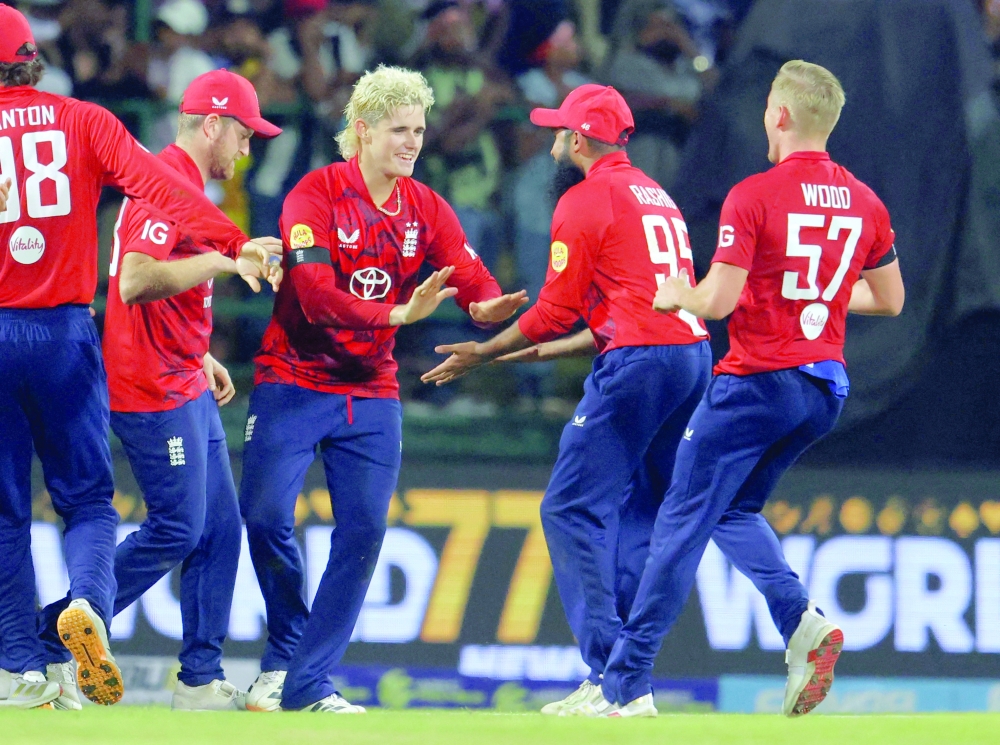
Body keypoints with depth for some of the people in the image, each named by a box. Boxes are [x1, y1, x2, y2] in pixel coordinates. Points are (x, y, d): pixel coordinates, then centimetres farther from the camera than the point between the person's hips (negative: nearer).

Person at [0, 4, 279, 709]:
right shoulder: (83, 122, 3)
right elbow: (153, 181, -10)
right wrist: (233, 242, -19)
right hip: (66, 333, 1)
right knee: (86, 498, 9)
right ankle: (86, 602, -21)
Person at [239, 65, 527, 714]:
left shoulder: (427, 210, 4)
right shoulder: (316, 196, -12)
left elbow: (473, 280, -8)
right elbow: (315, 296, -24)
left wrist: (490, 305, -33)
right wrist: (397, 314, -37)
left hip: (372, 393, 4)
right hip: (294, 382, -4)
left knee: (364, 531, -5)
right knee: (266, 515, -14)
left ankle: (307, 683, 2)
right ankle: (286, 651, 10)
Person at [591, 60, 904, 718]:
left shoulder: (754, 195, -12)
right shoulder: (864, 202, 7)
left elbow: (719, 300, -16)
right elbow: (889, 299, 16)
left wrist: (677, 294, 4)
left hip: (757, 383, -7)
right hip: (827, 390, 7)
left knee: (683, 522, -3)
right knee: (738, 510, 23)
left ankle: (626, 687, -5)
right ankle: (805, 624, -1)